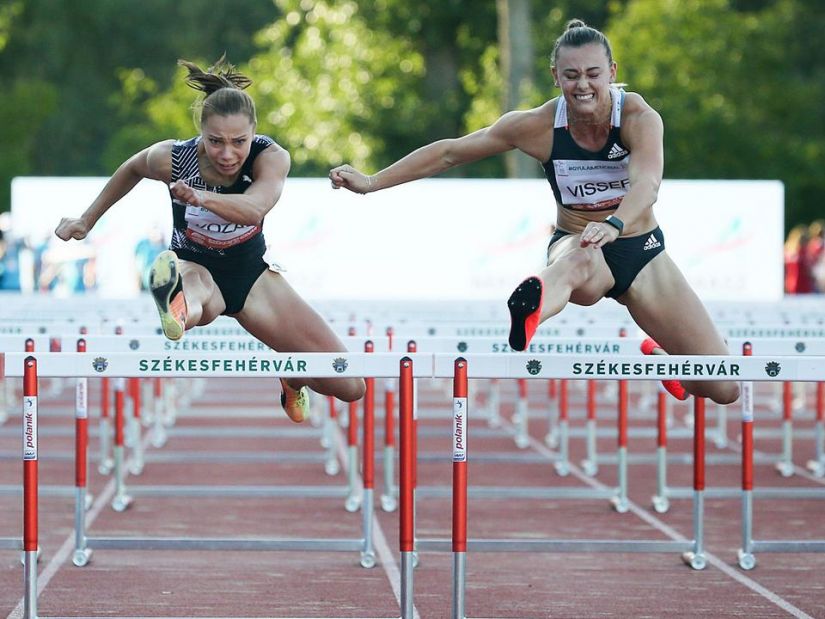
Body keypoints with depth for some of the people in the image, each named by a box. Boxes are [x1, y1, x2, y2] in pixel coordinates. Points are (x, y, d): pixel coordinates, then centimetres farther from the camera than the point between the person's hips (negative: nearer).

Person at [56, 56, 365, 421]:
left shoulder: (271, 157, -25)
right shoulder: (171, 159, -22)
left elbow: (253, 209, -47)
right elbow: (131, 169, 3)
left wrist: (201, 198, -66)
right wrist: (87, 221, 12)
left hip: (250, 271, 2)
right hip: (194, 266, -2)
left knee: (349, 388, -3)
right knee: (193, 289, -46)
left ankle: (293, 378, 30)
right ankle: (178, 307, -82)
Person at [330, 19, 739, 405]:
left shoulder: (639, 118, -19)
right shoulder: (540, 125, -13)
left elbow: (646, 183, -39)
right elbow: (450, 152, -5)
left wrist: (613, 225, -59)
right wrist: (372, 182, -8)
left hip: (640, 249, 1)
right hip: (575, 242, -1)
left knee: (723, 389, -4)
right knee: (576, 264, -43)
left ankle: (657, 358, 32)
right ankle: (530, 307, -80)